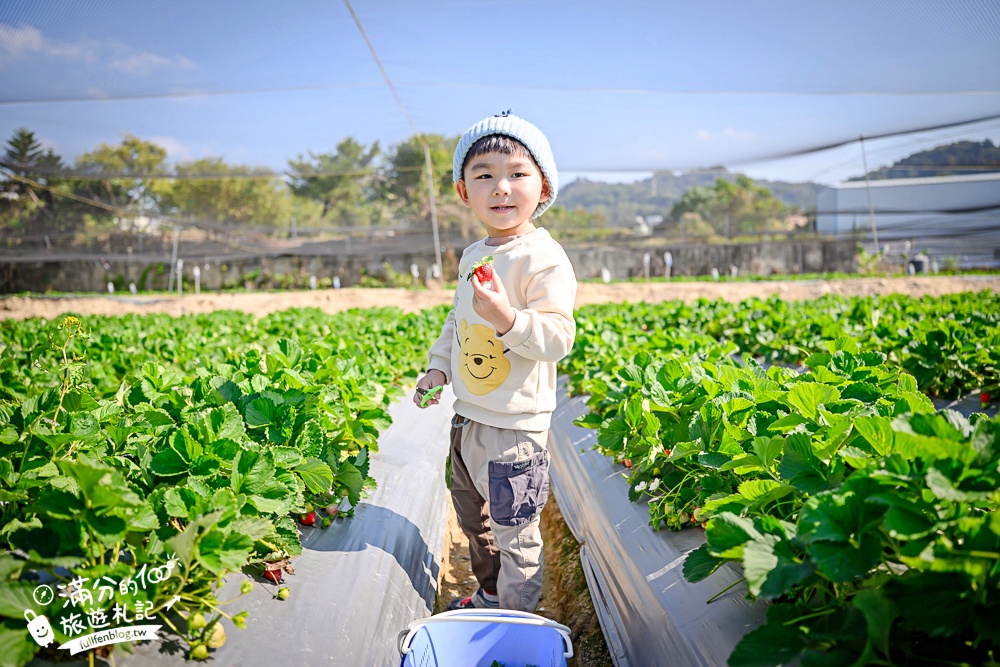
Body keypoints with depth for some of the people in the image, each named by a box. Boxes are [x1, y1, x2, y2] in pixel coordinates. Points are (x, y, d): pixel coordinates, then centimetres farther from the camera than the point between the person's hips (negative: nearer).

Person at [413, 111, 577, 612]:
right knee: (472, 517, 25)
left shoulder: (544, 258, -17)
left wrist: (507, 318, -38)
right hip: (468, 416, 9)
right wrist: (438, 367, 11)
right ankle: (488, 595, 48)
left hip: (516, 423, -9)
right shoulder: (473, 256, 8)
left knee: (515, 533, 4)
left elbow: (558, 338, -23)